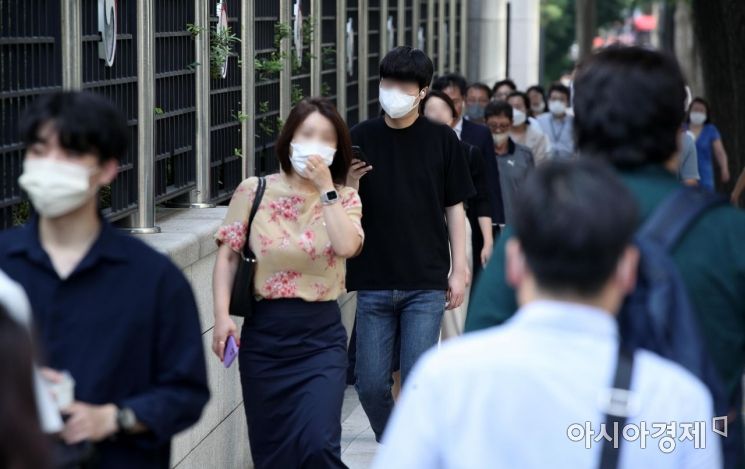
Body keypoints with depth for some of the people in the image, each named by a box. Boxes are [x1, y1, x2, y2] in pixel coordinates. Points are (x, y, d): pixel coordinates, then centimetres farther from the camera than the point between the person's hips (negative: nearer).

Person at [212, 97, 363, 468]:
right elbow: (228, 255, 0)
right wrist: (222, 315, -10)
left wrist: (325, 187, -14)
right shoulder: (254, 192, 0)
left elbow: (347, 246, -17)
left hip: (321, 336, -1)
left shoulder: (344, 199, 3)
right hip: (264, 333, 1)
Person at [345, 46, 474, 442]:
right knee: (371, 384, 3)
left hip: (426, 283, -2)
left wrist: (459, 270, 2)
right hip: (374, 282, 2)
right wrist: (348, 186, -17)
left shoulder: (441, 140, 1)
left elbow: (455, 208, 6)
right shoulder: (361, 138, 2)